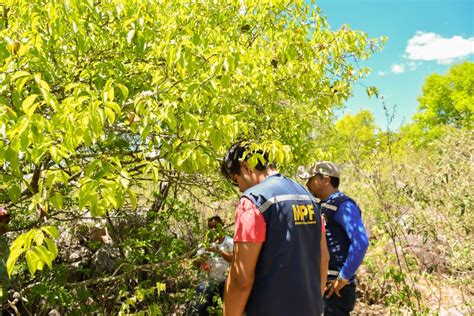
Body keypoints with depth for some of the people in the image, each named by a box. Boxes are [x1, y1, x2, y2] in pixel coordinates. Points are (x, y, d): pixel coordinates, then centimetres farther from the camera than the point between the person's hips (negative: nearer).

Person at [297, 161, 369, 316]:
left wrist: (343, 278, -21)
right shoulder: (323, 207, 13)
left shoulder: (343, 205, -14)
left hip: (336, 288, -8)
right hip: (321, 286, 8)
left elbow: (361, 242, -26)